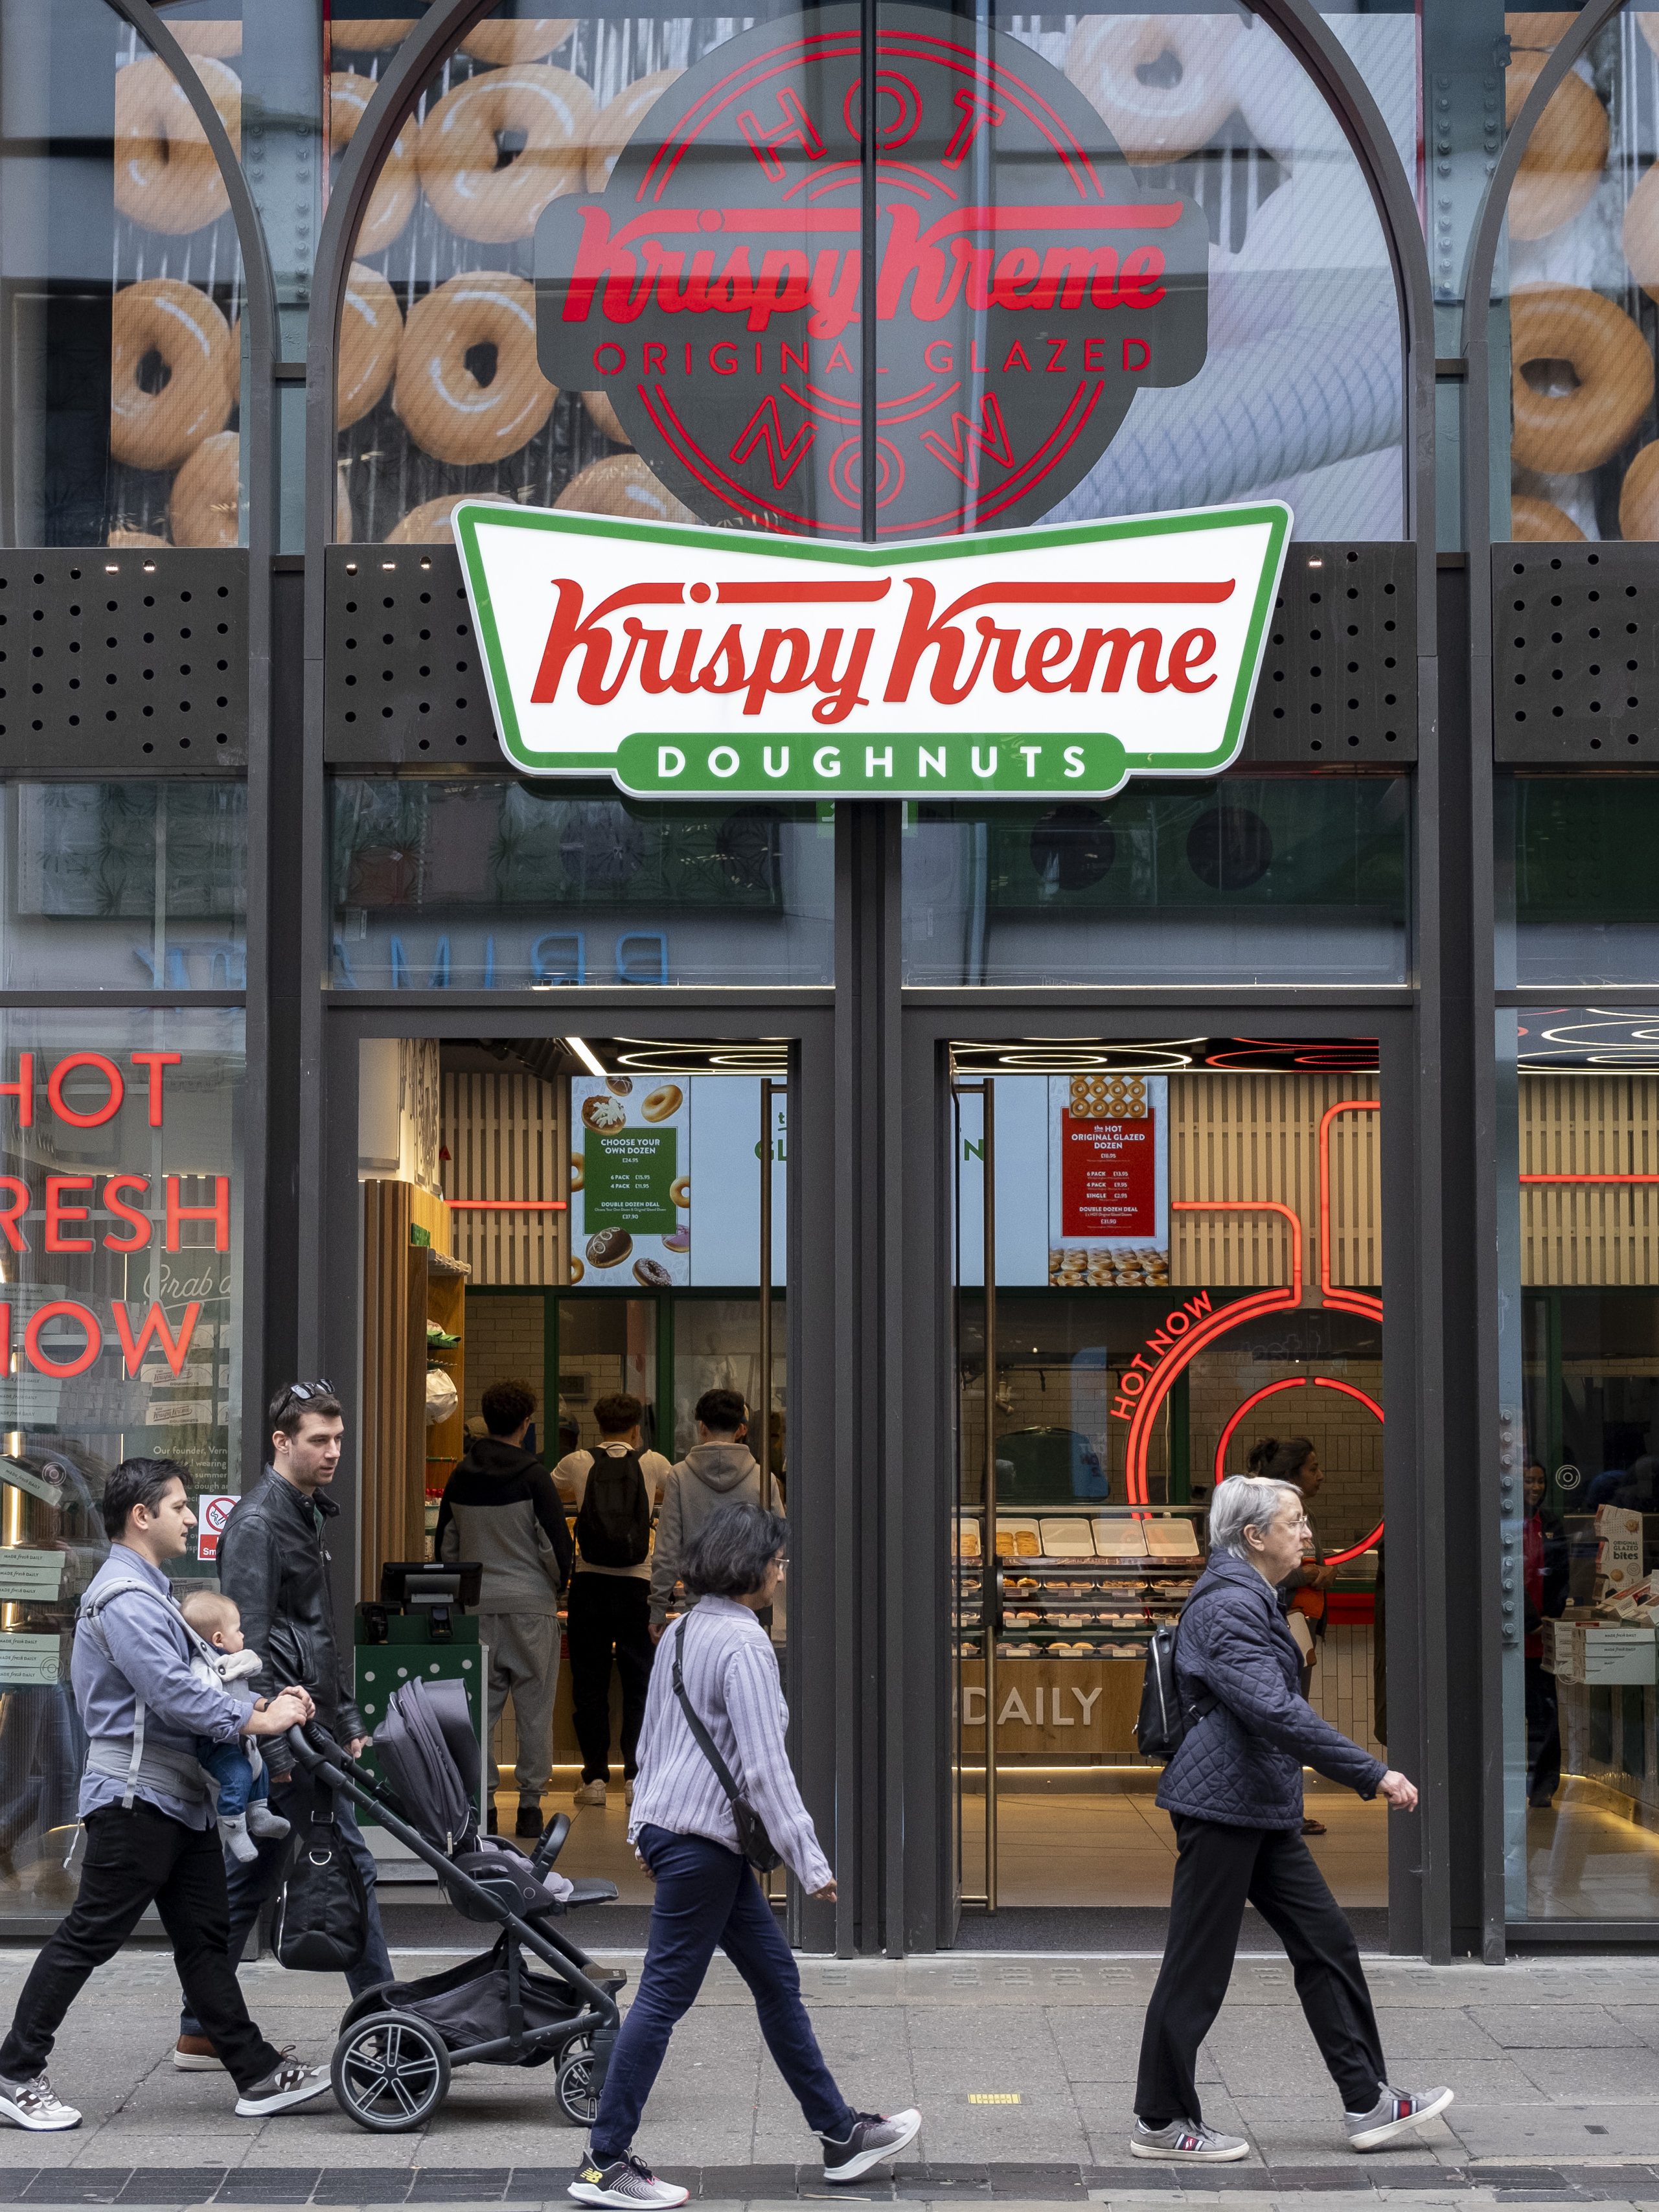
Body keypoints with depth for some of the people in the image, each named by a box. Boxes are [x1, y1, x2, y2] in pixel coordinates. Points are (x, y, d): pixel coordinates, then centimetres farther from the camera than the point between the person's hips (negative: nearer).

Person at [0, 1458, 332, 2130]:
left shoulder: (150, 1591, 19)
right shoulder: (123, 1598, -16)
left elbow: (194, 1676, 18)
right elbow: (172, 1693, -24)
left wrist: (264, 1701, 4)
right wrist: (258, 1720, -18)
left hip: (179, 1796, 10)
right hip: (137, 1792, -10)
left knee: (204, 1936, 10)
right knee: (88, 1935, -4)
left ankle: (258, 2074, 12)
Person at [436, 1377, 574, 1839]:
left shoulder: (460, 1477, 6)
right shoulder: (532, 1476, -8)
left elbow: (445, 1545, 12)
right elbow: (556, 1543, -9)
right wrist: (558, 1586, 9)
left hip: (476, 1607, 4)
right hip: (531, 1606, -4)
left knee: (480, 1705, 8)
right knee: (534, 1706, 3)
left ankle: (482, 1804, 7)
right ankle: (530, 1805, 4)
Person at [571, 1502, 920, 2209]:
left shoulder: (681, 1633, 11)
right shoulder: (744, 1645, -17)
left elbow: (651, 1739, 18)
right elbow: (764, 1767, -20)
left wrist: (643, 1824, 27)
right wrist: (810, 1863, -17)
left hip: (668, 1826, 10)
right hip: (702, 1839, -10)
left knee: (776, 1978, 15)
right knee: (664, 1996, -4)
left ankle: (840, 2133, 22)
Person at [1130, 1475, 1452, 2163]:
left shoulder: (1252, 1598, 15)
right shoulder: (1229, 1605, -18)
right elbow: (1275, 1710, -28)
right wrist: (1374, 1775, -28)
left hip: (1261, 1807, 10)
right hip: (1222, 1803, -10)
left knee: (1326, 1940, 9)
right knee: (1197, 1965, -2)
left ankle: (1367, 2103, 14)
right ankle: (1161, 2122, 8)